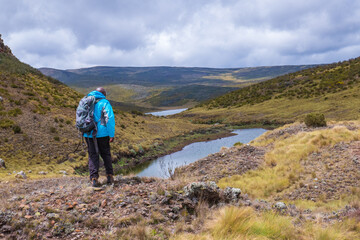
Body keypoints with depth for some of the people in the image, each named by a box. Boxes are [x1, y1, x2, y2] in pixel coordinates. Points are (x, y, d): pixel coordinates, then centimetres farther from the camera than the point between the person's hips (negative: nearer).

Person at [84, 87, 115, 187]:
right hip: (102, 134, -3)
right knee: (106, 154, 12)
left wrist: (83, 131, 20)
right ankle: (110, 176, 13)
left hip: (88, 134, 3)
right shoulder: (104, 103, -3)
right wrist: (111, 134, -11)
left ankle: (94, 178, -3)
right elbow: (110, 119, -12)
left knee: (92, 156, 6)